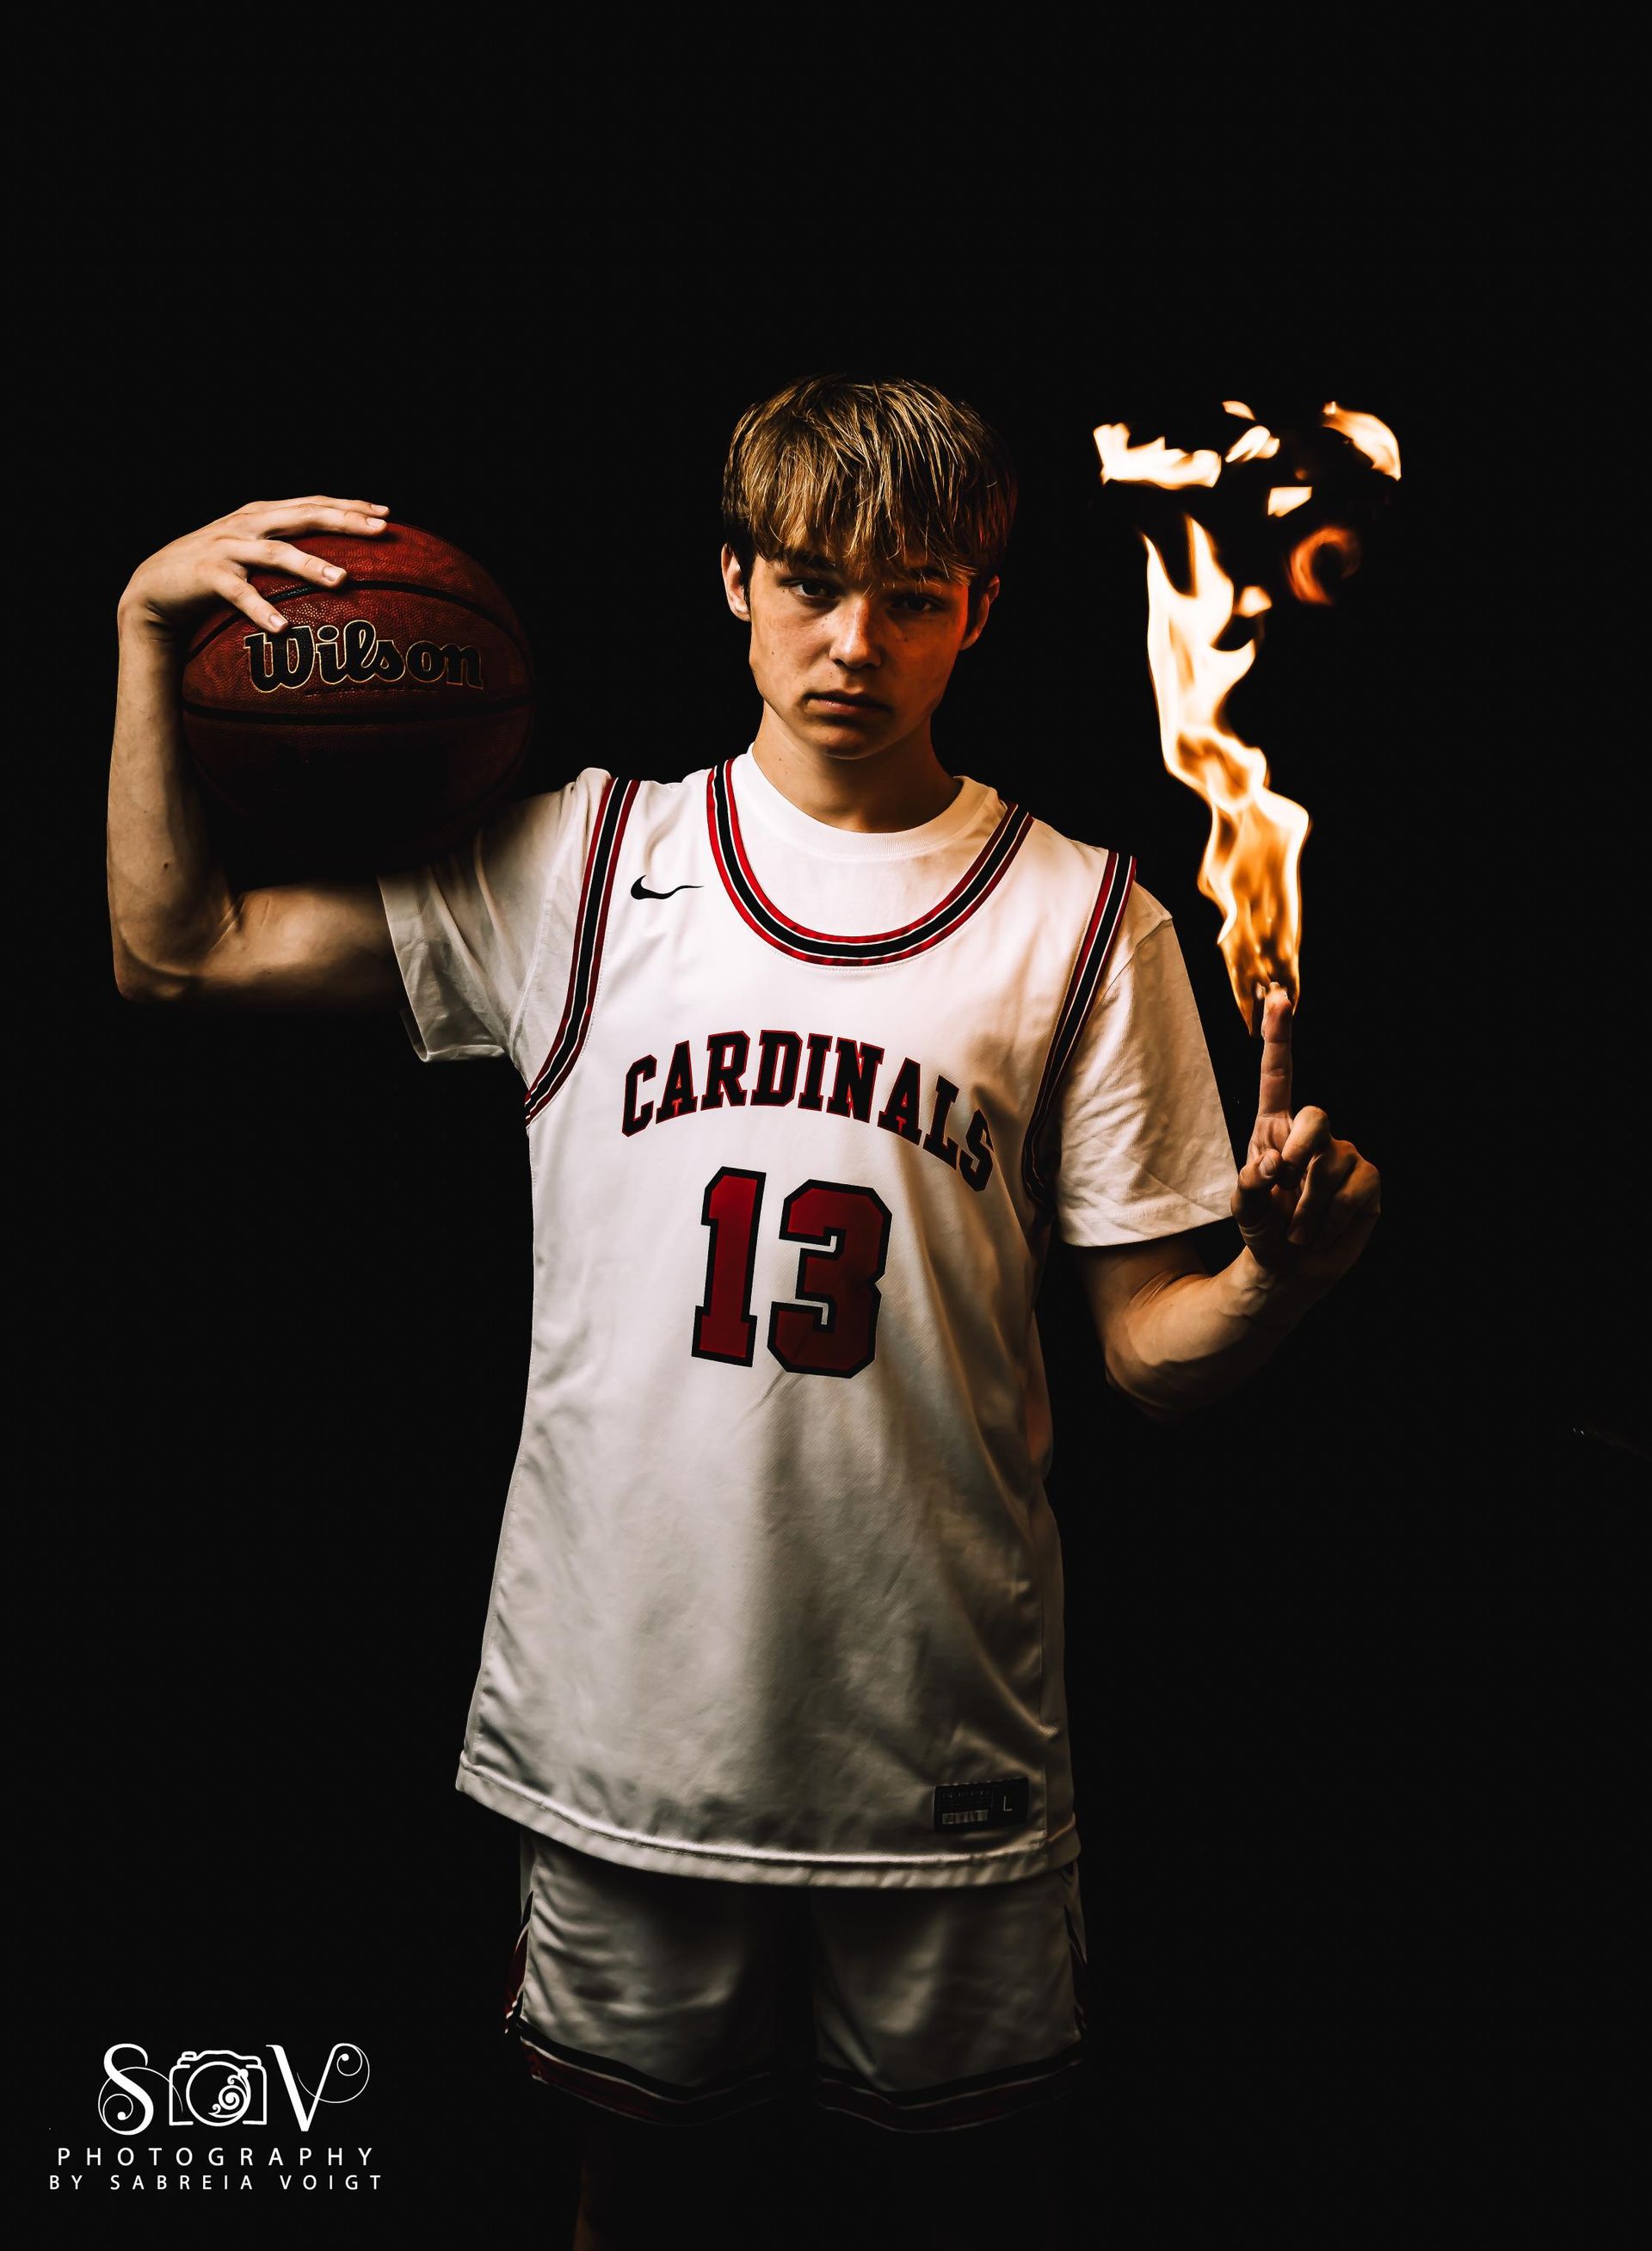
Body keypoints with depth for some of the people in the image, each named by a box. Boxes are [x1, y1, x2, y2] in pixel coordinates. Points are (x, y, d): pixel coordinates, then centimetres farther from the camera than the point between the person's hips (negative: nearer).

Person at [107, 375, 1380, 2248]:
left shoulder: (1082, 919, -2)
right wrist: (150, 624, -7)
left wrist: (1280, 1272, -23)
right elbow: (176, 949, 0)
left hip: (945, 1724, 0)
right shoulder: (583, 863, -1)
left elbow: (1153, 1352, -2)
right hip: (625, 1697, 1)